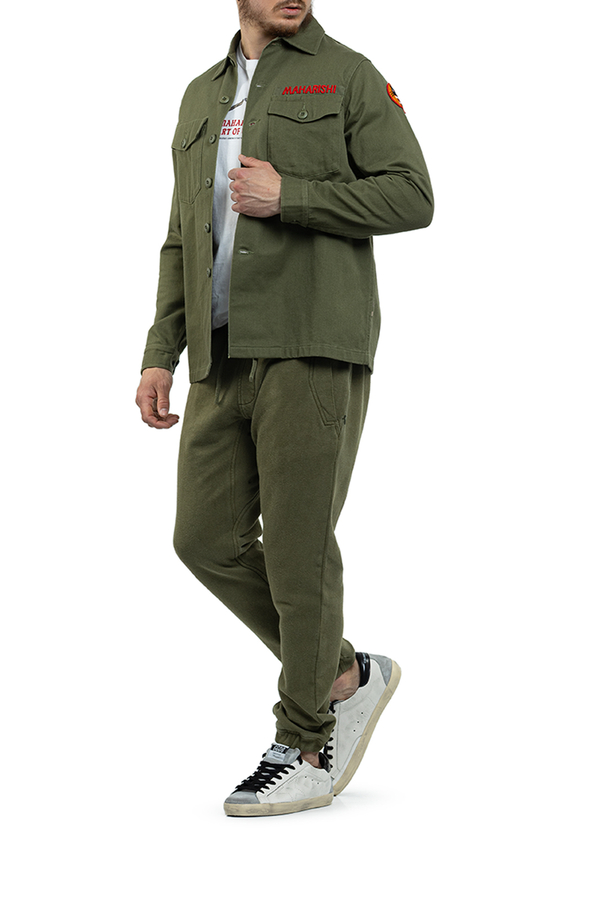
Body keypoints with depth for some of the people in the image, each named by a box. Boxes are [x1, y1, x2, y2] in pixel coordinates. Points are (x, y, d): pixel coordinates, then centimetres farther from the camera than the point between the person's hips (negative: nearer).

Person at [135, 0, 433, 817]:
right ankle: (345, 675, 17)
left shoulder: (348, 76, 4)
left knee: (297, 546, -6)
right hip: (227, 357, 6)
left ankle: (304, 750, 7)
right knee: (209, 541, 0)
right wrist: (161, 357, 9)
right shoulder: (204, 97, 20)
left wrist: (287, 197, -15)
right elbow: (185, 242, 19)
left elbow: (410, 199, -6)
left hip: (314, 348, -6)